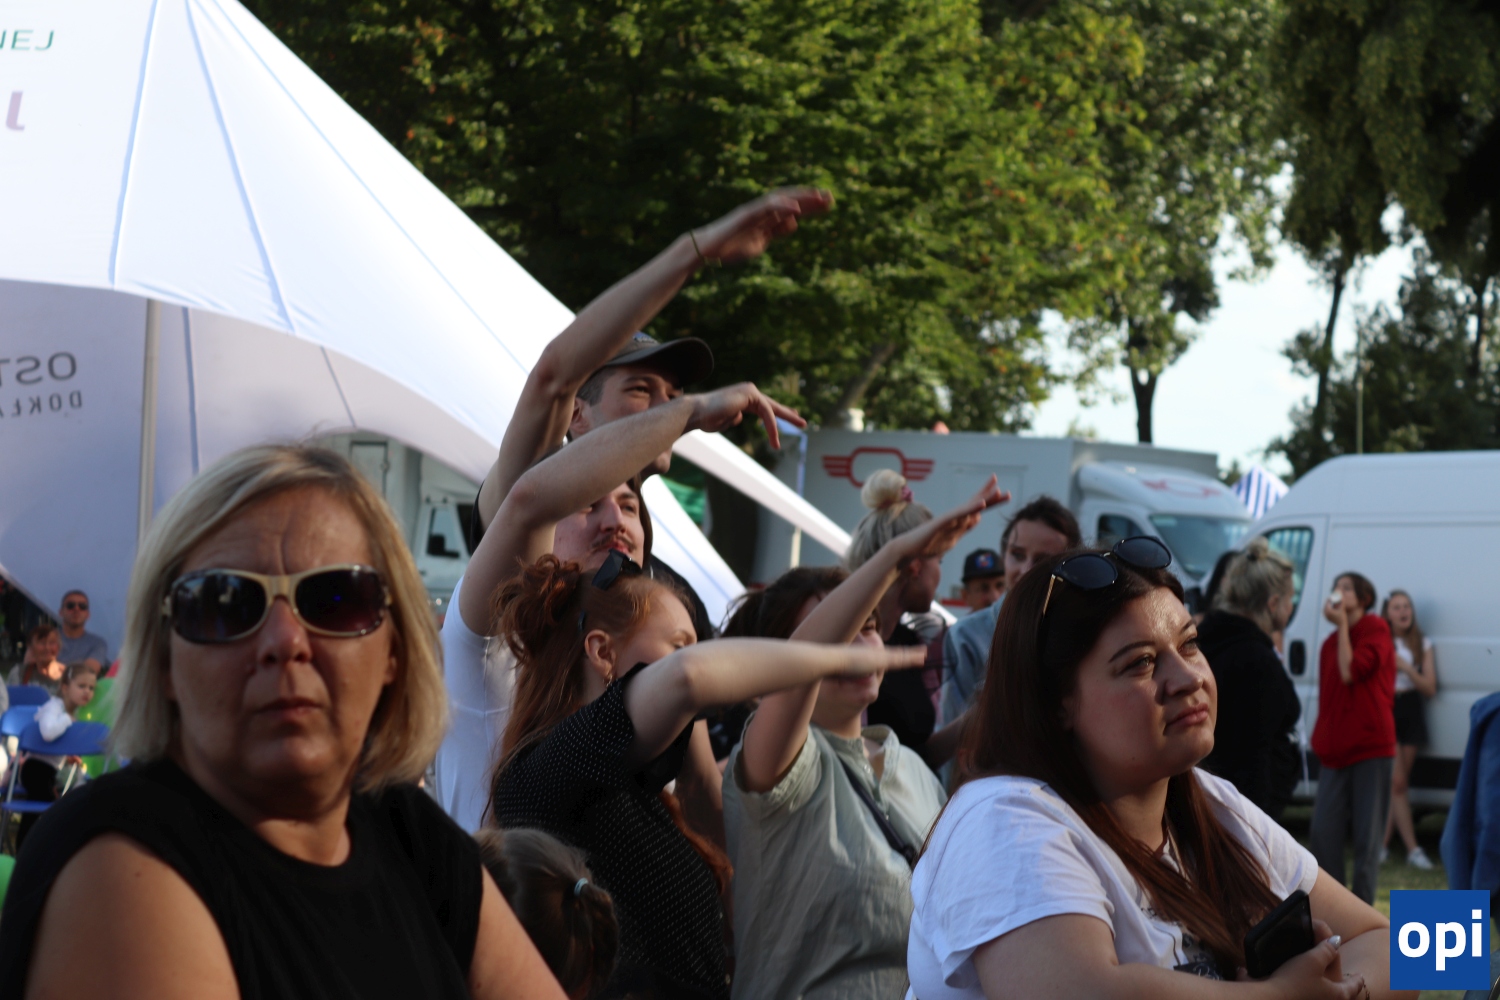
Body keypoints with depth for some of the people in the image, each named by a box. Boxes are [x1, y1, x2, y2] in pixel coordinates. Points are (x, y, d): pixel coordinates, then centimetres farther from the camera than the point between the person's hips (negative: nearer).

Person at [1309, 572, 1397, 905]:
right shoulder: (1331, 643, 16)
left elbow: (1351, 672, -16)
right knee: (1323, 832, 1)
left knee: (1367, 834, -3)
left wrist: (1341, 625, -9)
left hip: (1371, 749, -6)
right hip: (1335, 752, 6)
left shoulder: (1376, 629, -3)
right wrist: (1321, 742, 14)